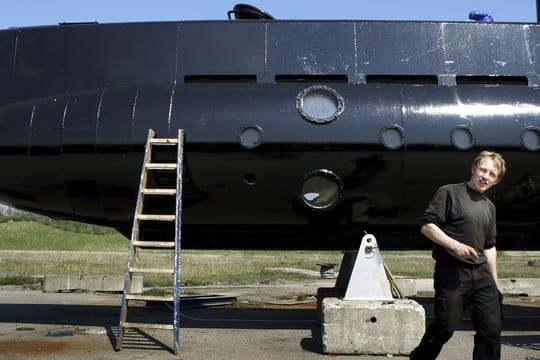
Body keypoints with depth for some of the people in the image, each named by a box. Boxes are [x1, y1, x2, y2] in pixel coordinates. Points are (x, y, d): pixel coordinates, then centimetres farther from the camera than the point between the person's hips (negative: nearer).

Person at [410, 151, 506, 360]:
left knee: (492, 329, 1)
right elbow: (427, 226, -10)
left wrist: (495, 282, 18)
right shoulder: (450, 193, -2)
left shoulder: (489, 207, 18)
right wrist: (454, 245, -21)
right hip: (452, 272, -6)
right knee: (445, 327, -2)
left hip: (481, 274, 6)